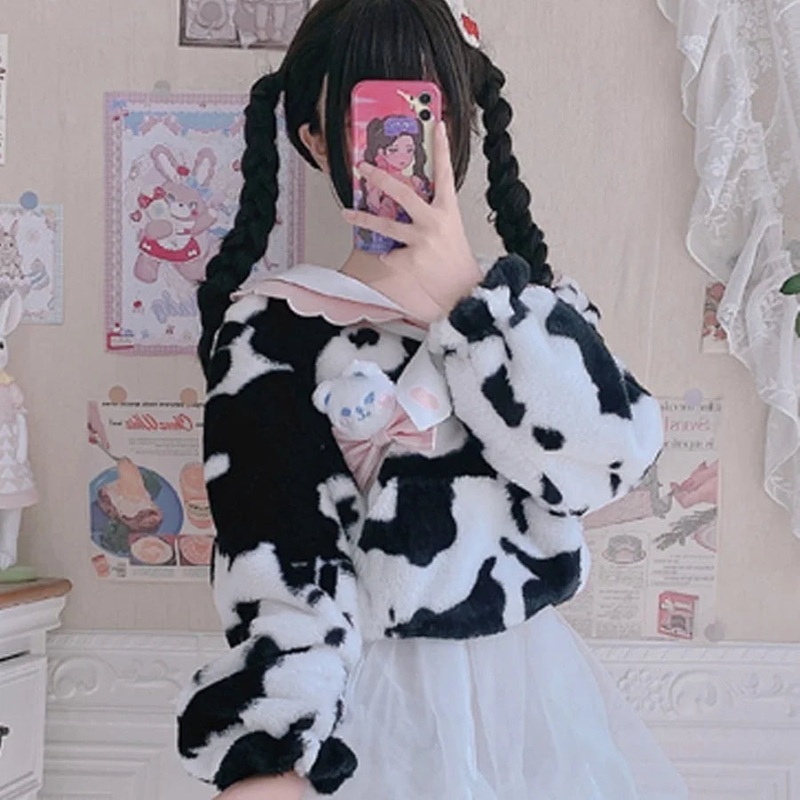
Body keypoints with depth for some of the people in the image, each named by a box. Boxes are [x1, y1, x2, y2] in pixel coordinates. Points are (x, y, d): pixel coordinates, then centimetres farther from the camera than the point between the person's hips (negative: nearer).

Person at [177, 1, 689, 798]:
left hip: (536, 683, 4)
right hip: (372, 699, -4)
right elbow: (281, 561, -15)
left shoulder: (536, 306, 4)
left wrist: (465, 291, -16)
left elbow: (609, 455, -13)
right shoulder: (272, 328, -8)